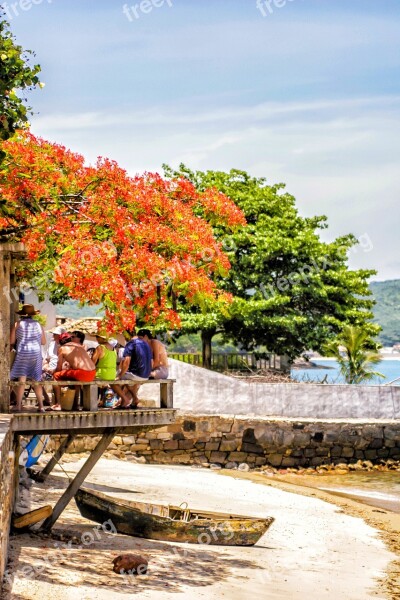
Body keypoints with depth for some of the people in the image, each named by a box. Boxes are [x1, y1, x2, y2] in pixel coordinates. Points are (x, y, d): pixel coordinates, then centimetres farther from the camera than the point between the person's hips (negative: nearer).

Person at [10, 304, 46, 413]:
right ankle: (41, 406, 8)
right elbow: (43, 342, 11)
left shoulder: (18, 324, 0)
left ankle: (18, 406, -5)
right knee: (36, 381, 9)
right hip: (36, 354, 2)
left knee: (21, 380, -2)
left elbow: (12, 341, 0)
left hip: (22, 354, -2)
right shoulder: (38, 325, 6)